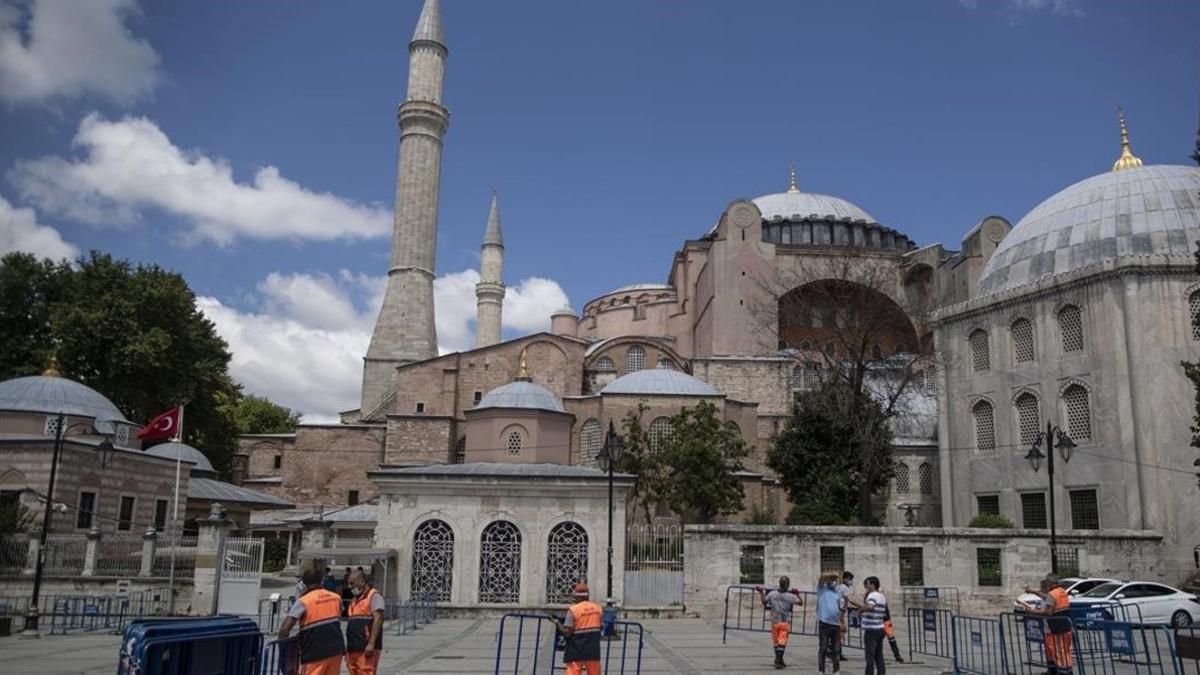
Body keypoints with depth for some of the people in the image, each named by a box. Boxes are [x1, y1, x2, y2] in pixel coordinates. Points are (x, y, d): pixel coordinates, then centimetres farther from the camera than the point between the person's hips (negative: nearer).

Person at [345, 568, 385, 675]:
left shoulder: (374, 596, -5)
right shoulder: (356, 599, 22)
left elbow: (378, 619, -15)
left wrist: (371, 644, -22)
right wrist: (348, 648, 20)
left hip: (366, 649, -9)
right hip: (353, 649, 9)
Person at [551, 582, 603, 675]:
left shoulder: (573, 609, -11)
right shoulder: (598, 608, 4)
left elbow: (567, 632, -13)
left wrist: (557, 622, 0)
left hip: (576, 651, -4)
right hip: (593, 650, 4)